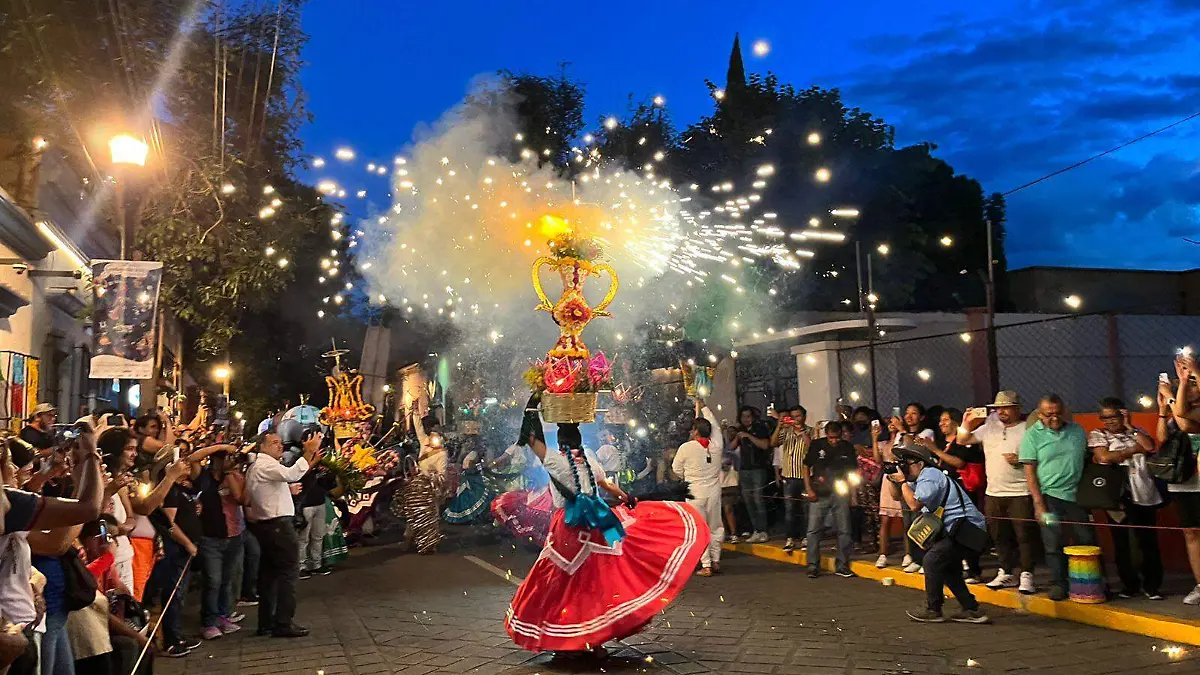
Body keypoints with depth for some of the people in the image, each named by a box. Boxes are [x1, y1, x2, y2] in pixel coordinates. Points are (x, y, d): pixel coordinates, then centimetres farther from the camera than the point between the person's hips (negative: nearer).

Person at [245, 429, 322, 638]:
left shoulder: (256, 467, 20)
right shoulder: (265, 465, -13)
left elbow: (289, 476, 21)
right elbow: (291, 474, -32)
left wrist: (310, 461, 14)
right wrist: (308, 452, -28)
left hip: (265, 526, 11)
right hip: (278, 525, -11)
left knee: (269, 573, 13)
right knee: (289, 572, -7)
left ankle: (266, 623, 19)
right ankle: (283, 623, -5)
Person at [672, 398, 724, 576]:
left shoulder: (686, 447, -11)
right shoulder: (717, 444, -2)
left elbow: (676, 469, 2)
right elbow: (714, 425, 17)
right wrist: (703, 407, 28)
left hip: (695, 492, -4)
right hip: (714, 491, 4)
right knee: (715, 527, 15)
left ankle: (706, 566, 2)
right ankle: (716, 561, 19)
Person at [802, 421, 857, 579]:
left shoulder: (847, 448, 4)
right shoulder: (816, 445, 0)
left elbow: (854, 470, 14)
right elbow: (806, 467, 5)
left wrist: (853, 478, -9)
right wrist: (809, 489, -2)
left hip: (840, 493, 1)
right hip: (819, 494, -1)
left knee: (844, 530, 5)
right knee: (813, 530, -3)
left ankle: (842, 566, 17)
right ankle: (813, 566, 6)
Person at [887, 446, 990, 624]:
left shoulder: (929, 476, -15)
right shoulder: (923, 477, 18)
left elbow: (914, 504, -26)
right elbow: (898, 495, 23)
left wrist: (902, 481, -16)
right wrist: (892, 478, 5)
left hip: (968, 528, -11)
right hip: (960, 529, 11)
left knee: (932, 559, -12)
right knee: (947, 566, 17)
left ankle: (932, 610, -4)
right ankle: (972, 610, 19)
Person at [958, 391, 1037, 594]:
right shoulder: (989, 428, 10)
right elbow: (962, 441, 10)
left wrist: (1020, 461, -19)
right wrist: (966, 424, -5)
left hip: (1020, 493, -5)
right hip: (993, 493, 5)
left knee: (1024, 535, -6)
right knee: (1000, 536, 12)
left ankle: (1026, 576, 2)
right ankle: (1006, 573, 22)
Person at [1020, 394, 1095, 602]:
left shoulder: (1077, 431, 7)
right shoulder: (1033, 435, -3)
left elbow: (1087, 460, 15)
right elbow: (1029, 472, -5)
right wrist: (1039, 503, -11)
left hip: (1076, 495, 3)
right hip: (1049, 496, -3)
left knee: (1087, 542, 6)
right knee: (1053, 543, 2)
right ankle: (1059, 583, 13)